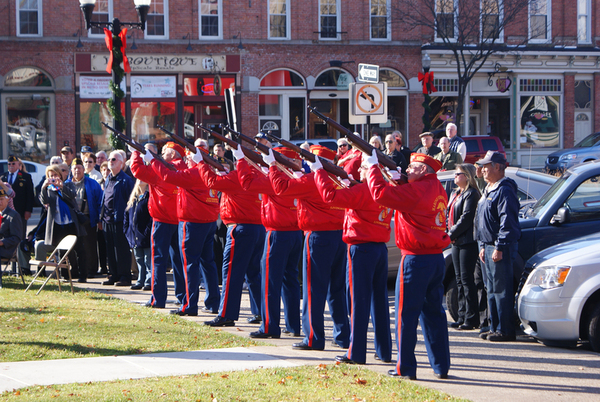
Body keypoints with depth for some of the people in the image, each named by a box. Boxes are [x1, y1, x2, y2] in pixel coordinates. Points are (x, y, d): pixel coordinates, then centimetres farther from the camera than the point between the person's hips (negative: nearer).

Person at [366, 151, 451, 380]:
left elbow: (380, 193, -18)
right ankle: (441, 366, 14)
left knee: (406, 314, 0)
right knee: (433, 312, 13)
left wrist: (373, 167, -6)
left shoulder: (417, 189, -15)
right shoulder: (438, 190, 13)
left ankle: (406, 368, 2)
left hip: (416, 259, -8)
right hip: (437, 258, 8)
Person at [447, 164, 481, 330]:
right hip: (456, 242, 9)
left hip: (468, 242, -9)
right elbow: (449, 215, 19)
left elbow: (466, 218, -17)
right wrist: (449, 232, 4)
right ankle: (462, 317, 14)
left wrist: (452, 233, -12)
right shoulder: (454, 194, 18)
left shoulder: (471, 194, -10)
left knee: (466, 279, -8)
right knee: (460, 280, 10)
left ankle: (471, 319, -5)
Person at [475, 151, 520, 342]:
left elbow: (507, 222, -20)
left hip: (500, 249, -11)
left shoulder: (504, 190, -14)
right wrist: (484, 246, 22)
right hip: (490, 247, 11)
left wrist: (499, 247, -23)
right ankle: (495, 327, 19)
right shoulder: (489, 190, 19)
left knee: (502, 290, -8)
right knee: (492, 290, 13)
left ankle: (505, 330, -6)